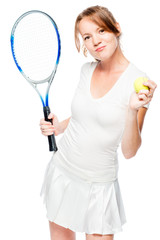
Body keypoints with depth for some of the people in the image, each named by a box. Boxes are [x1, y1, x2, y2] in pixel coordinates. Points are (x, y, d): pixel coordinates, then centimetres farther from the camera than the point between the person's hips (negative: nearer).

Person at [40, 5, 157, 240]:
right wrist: (59, 127, -2)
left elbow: (129, 152, -16)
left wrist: (133, 110, -31)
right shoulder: (87, 69, 0)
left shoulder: (138, 82, -16)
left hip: (98, 184, -5)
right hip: (61, 170, 5)